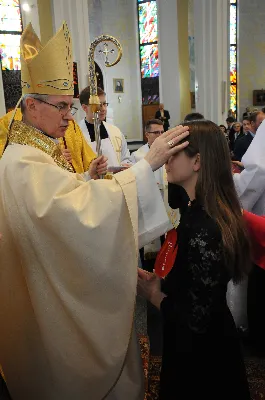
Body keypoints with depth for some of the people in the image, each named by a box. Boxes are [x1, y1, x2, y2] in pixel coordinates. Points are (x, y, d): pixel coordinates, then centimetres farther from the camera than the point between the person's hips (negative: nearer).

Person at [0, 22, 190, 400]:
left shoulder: (41, 148, 6)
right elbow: (81, 207, -39)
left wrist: (88, 177, -1)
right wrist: (147, 163, -39)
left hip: (67, 279, 10)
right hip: (56, 292, -9)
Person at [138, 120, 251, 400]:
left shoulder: (203, 231, -32)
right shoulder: (200, 211, -3)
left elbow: (196, 320, -28)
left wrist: (154, 294, -14)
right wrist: (160, 283, -7)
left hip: (200, 355, -7)